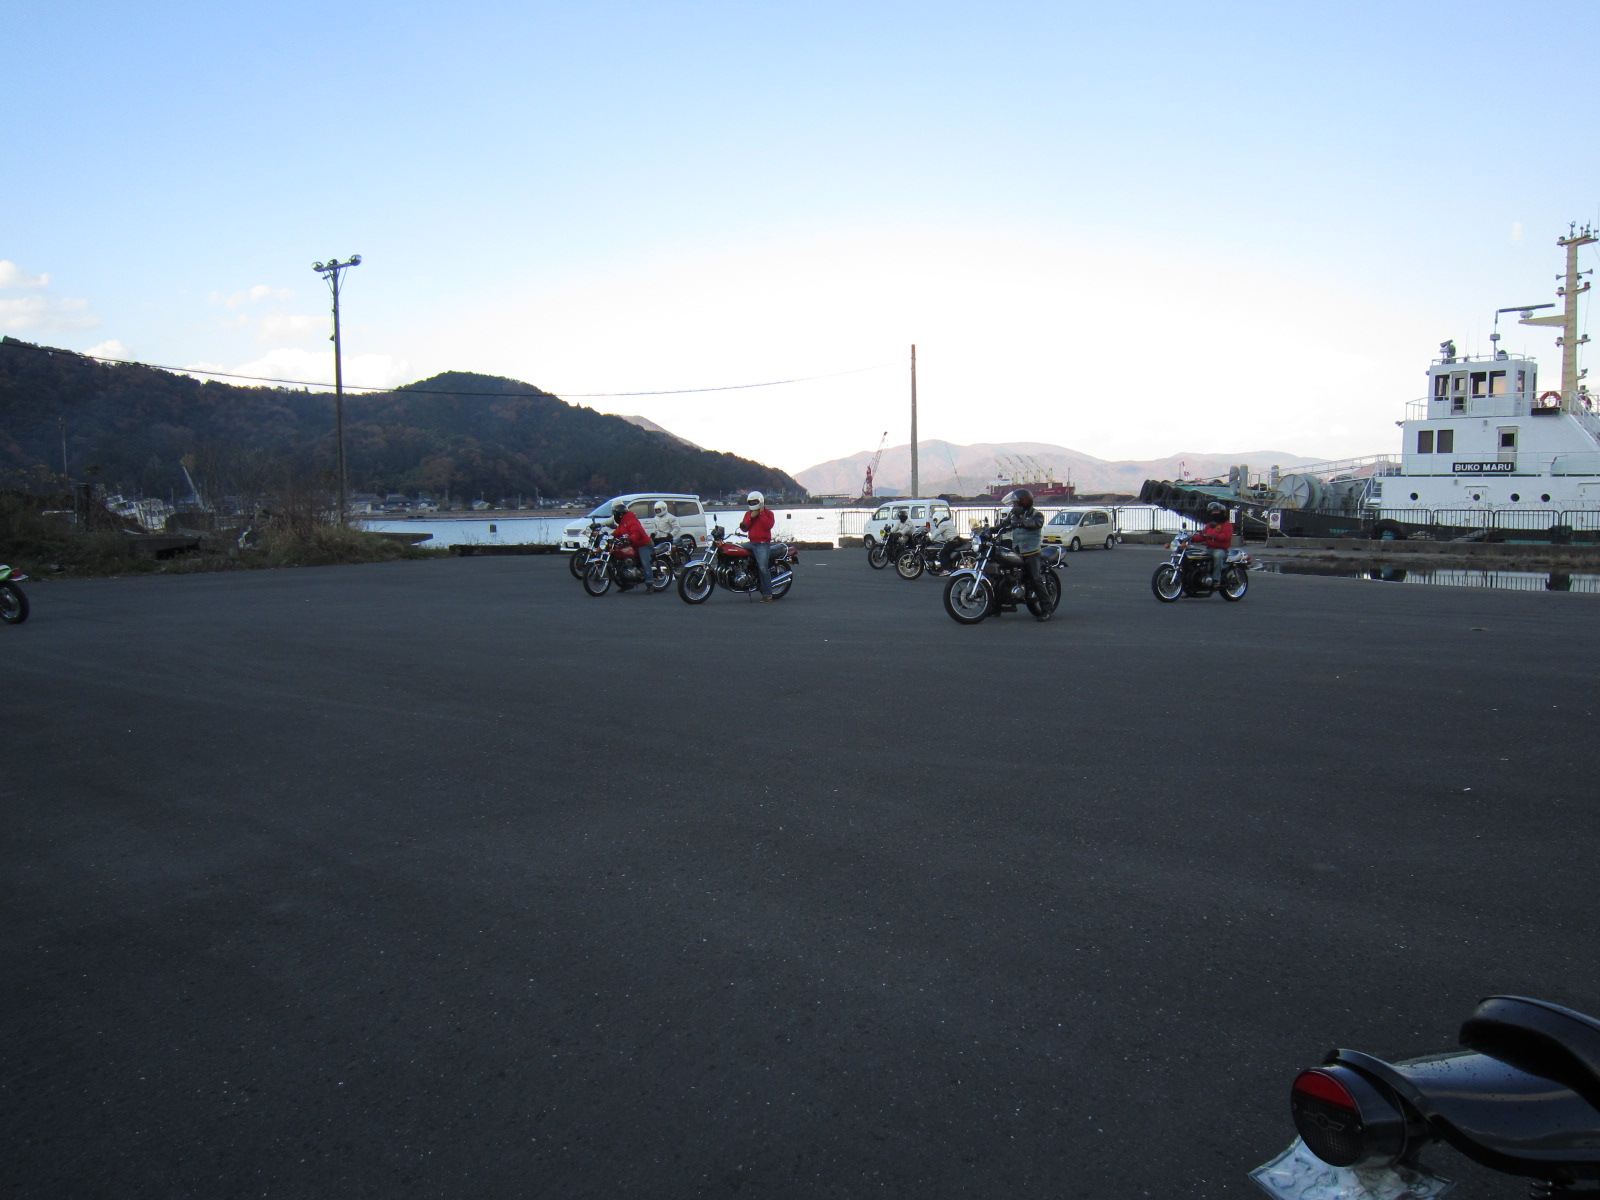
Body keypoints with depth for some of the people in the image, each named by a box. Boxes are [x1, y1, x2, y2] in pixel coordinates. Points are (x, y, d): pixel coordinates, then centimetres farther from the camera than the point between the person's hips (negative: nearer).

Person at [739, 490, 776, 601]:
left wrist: (761, 513, -13)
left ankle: (767, 595, -14)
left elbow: (768, 525, -16)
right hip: (752, 543, 7)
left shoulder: (768, 513, 2)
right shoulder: (748, 514, 19)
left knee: (763, 568, -14)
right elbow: (744, 528, 7)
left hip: (763, 544, -7)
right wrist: (751, 517, -4)